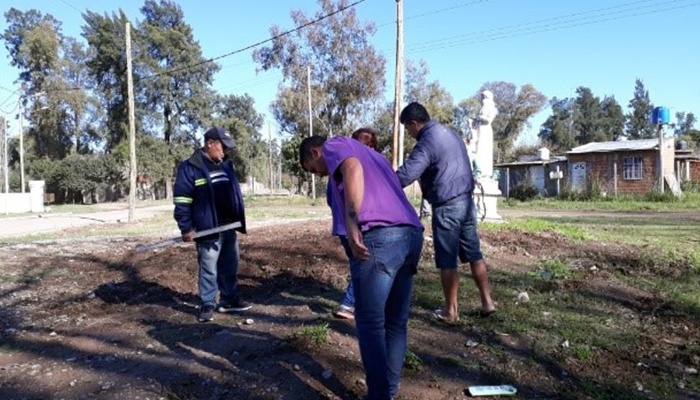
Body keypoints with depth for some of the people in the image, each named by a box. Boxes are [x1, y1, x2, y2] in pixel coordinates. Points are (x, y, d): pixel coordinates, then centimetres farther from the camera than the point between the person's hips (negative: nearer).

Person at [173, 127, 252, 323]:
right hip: (209, 229, -7)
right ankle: (207, 305, 12)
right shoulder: (190, 167, -9)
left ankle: (229, 300, 26)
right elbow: (182, 200, -11)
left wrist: (239, 220, 15)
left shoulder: (226, 165, 13)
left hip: (229, 227, 7)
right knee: (208, 269, 0)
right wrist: (186, 228, -14)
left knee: (230, 267, 14)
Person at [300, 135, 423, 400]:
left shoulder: (335, 145, 11)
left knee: (370, 323, 1)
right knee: (396, 322, 14)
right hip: (411, 234, 8)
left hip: (378, 237, -8)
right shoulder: (372, 155, 35)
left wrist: (352, 223, -24)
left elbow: (353, 169, -14)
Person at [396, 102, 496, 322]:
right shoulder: (449, 133, 14)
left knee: (447, 260, 2)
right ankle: (487, 302, 20)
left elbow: (405, 174, -27)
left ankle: (451, 310, 12)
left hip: (447, 206, -9)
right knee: (474, 253, 14)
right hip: (466, 200, 9)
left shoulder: (427, 143, -16)